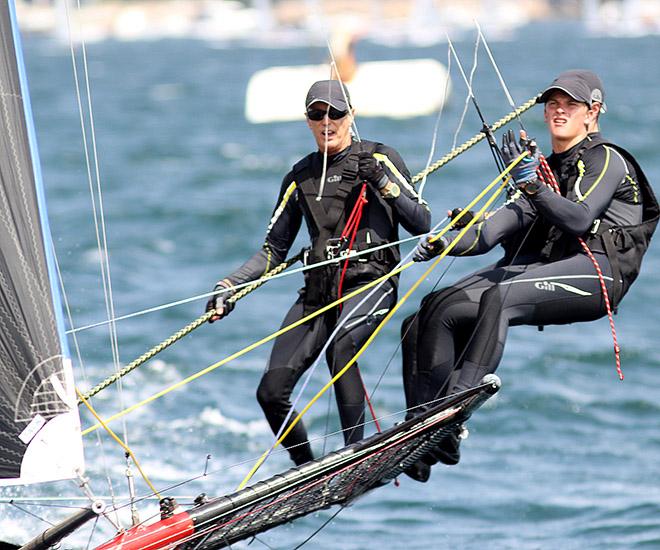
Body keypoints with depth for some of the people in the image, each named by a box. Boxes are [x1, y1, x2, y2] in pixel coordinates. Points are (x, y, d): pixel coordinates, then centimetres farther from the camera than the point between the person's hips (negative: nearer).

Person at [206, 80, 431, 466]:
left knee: (340, 347, -37)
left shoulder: (379, 158, 7)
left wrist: (384, 182, -10)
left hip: (371, 280, -5)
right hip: (318, 292, 5)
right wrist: (230, 287, 6)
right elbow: (274, 250, 19)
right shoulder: (301, 177, 17)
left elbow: (422, 225, 3)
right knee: (271, 393, -8)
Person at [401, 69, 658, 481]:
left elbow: (578, 220, -14)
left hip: (597, 270, -8)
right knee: (436, 310, -13)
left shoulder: (606, 159, 4)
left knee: (499, 296, -37)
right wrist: (447, 244, -2)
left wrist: (533, 185, -25)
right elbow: (496, 228, 15)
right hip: (540, 266, 8)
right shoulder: (546, 169, 26)